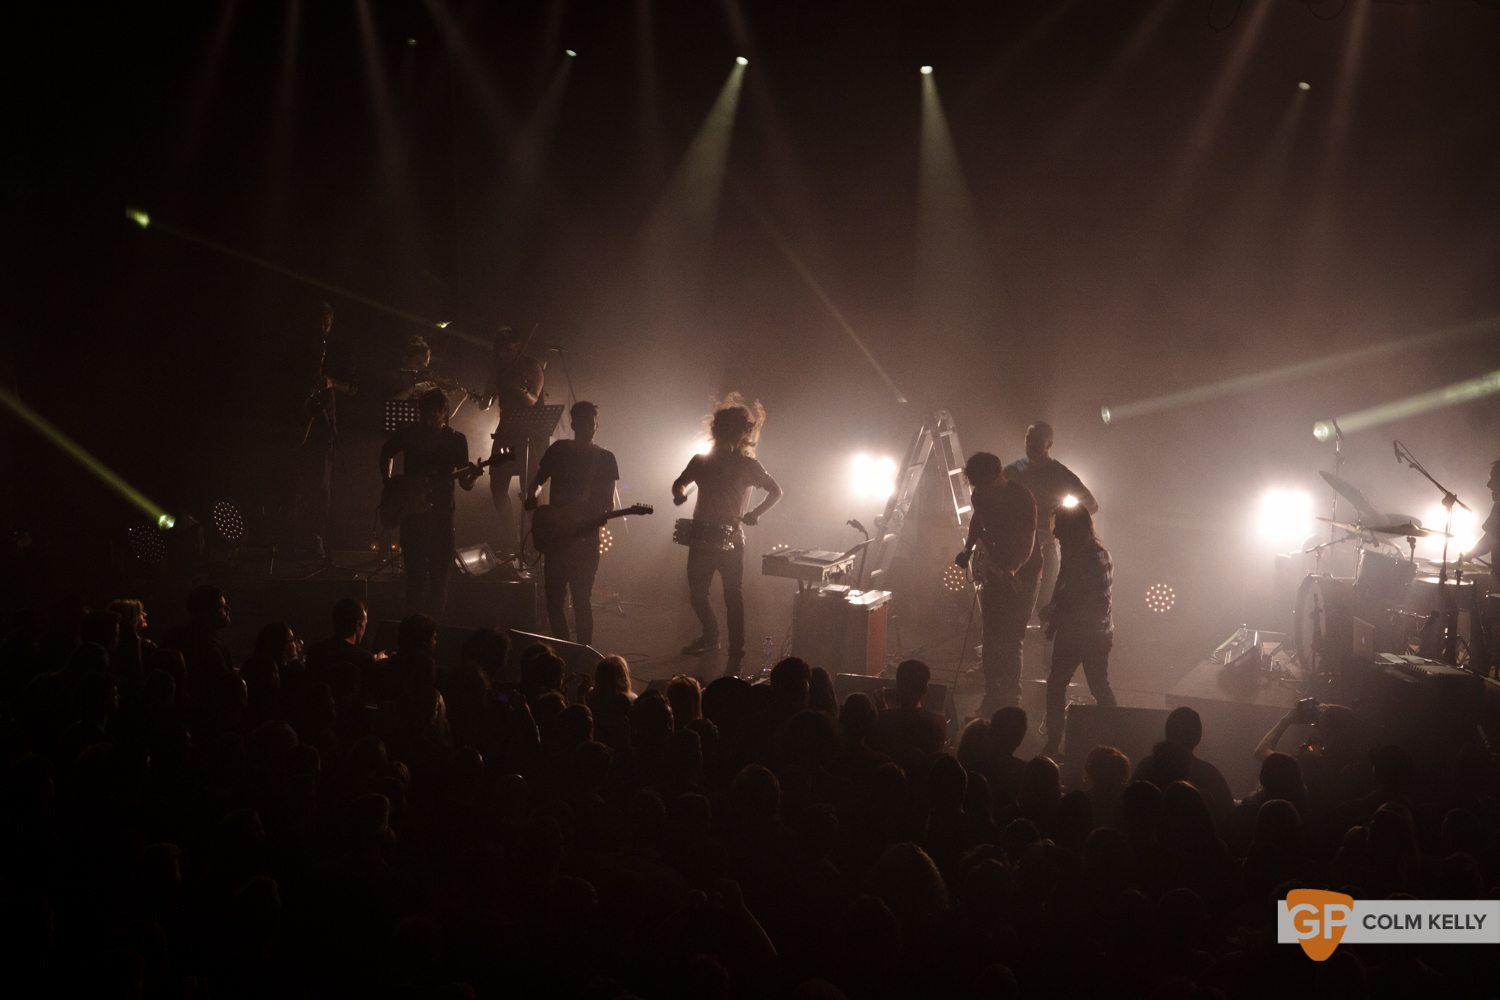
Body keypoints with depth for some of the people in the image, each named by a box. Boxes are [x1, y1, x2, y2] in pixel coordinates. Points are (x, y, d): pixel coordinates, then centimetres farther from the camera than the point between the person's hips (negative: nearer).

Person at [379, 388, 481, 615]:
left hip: (440, 512, -1)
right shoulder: (408, 434, 3)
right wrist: (388, 484, 10)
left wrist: (472, 475, -21)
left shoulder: (455, 440, 1)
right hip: (412, 510, 1)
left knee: (439, 573, -3)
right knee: (415, 573, 0)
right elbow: (387, 454, 23)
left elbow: (465, 484, 1)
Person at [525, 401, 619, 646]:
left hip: (585, 537, -2)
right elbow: (536, 482, 12)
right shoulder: (559, 450, 10)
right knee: (554, 598, 2)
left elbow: (606, 504, 0)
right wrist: (532, 498, -12)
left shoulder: (605, 458, 4)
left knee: (581, 599, -7)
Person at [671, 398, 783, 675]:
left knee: (732, 597, -8)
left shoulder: (748, 465, 0)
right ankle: (710, 637, 35)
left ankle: (735, 656, -6)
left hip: (731, 539, -4)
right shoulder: (701, 461, 10)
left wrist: (756, 513, -7)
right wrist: (679, 494, -2)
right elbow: (679, 484, 21)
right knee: (696, 594, 11)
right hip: (701, 537, 4)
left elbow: (775, 491, 6)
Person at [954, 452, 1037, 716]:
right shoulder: (980, 496, -3)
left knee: (1010, 639, -10)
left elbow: (1027, 545, -24)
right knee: (989, 637, 7)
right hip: (992, 568, 6)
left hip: (1020, 573, -6)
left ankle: (1009, 699, -1)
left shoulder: (1022, 500, -23)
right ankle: (993, 697, 17)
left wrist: (1012, 569, -41)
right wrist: (968, 549, 3)